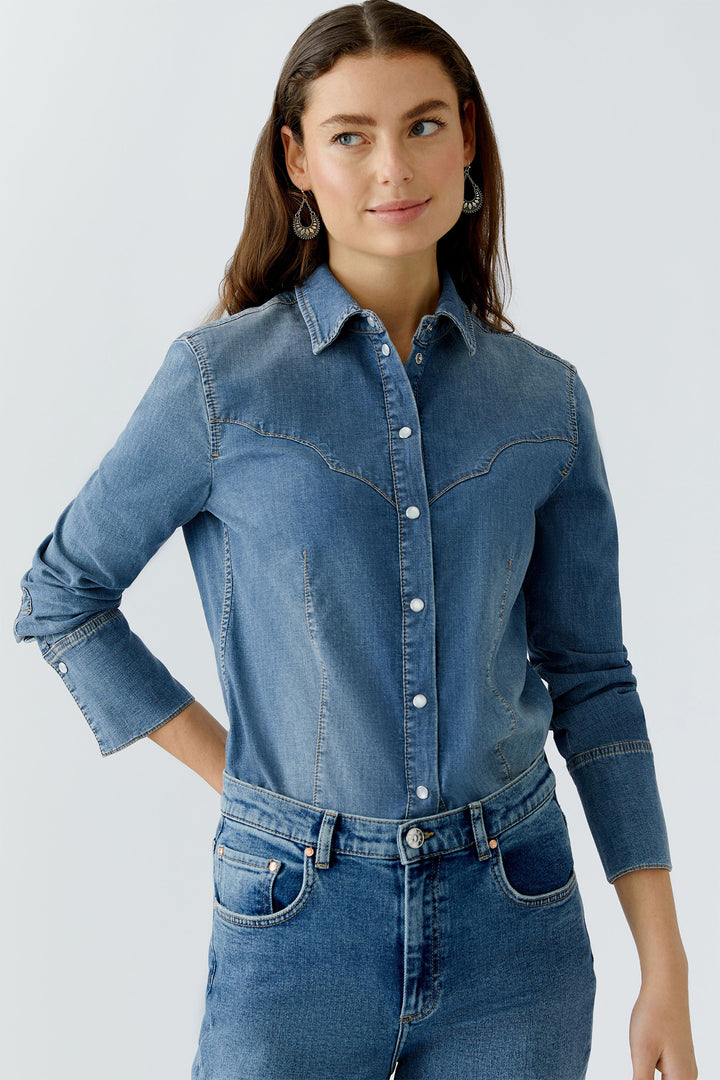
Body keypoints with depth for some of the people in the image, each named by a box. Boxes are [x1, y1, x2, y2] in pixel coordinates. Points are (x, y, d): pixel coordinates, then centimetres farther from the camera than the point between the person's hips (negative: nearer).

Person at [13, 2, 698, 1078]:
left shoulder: (545, 397, 1)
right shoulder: (220, 379, -6)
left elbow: (590, 678, 5)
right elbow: (61, 596, 4)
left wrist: (665, 966, 2)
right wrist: (232, 768, -1)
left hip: (516, 926, 2)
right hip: (302, 921, -2)